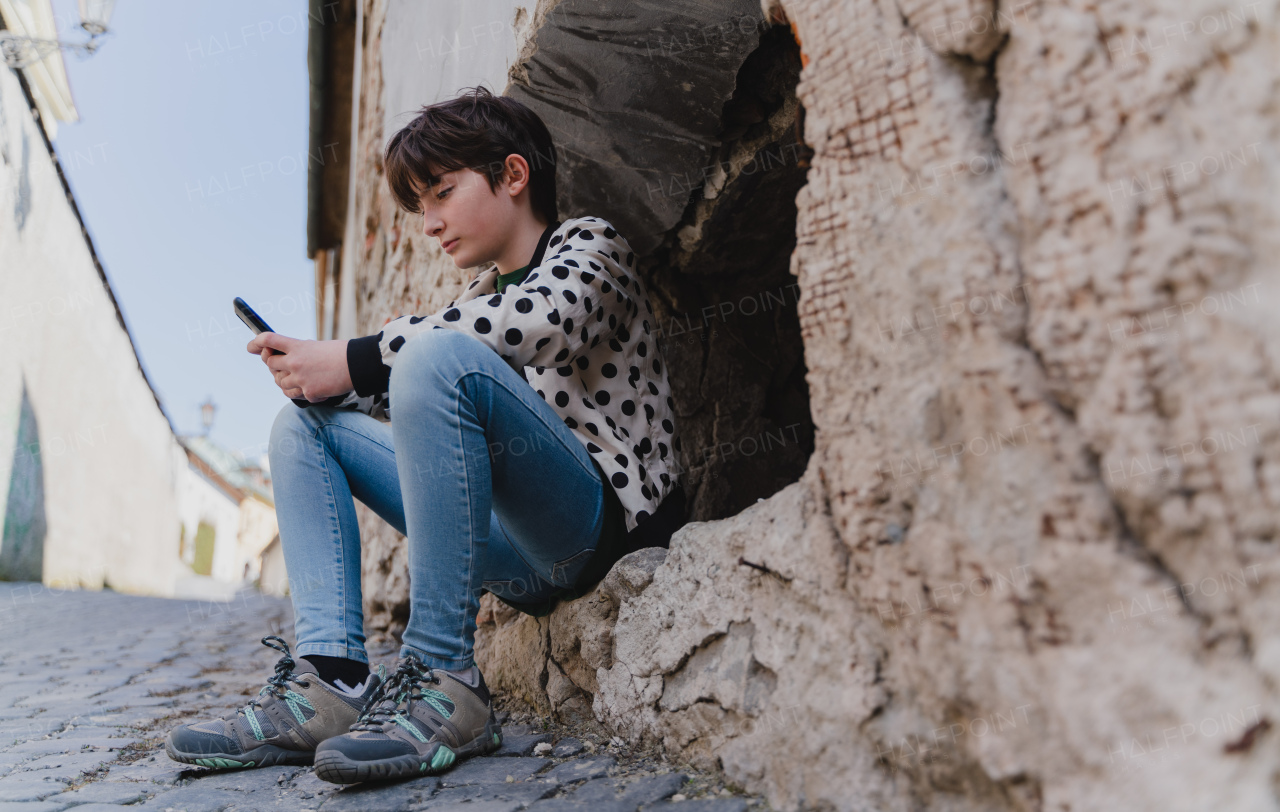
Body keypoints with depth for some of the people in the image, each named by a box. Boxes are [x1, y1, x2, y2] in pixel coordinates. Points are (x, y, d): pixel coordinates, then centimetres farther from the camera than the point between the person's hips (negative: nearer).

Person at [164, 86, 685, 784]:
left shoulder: (588, 243, 3)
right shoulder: (477, 297, 25)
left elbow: (543, 319, -22)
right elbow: (421, 412, 18)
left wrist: (357, 360, -19)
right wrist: (323, 379, 0)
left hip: (606, 516, -8)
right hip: (517, 554, 8)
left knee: (438, 355, -30)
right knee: (303, 424, 8)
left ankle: (443, 679, -27)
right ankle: (329, 677, -12)